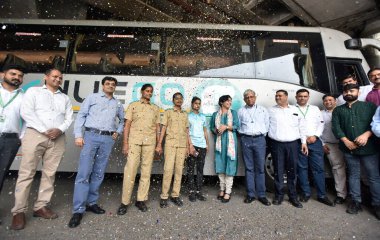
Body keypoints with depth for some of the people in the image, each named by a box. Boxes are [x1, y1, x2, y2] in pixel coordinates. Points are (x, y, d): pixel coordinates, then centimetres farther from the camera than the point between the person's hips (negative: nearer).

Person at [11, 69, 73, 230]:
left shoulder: (65, 98, 18)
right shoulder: (33, 91, 10)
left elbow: (69, 118, 10)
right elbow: (26, 112, -3)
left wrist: (60, 130, -9)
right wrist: (44, 130, -11)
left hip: (57, 138, 3)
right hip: (35, 134, -3)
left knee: (49, 173, 4)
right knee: (26, 173, -2)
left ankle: (41, 207, 14)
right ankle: (19, 211, 7)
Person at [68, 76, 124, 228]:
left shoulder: (118, 104, 18)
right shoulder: (92, 97, 9)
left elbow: (122, 120, 28)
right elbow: (81, 115, 3)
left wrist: (118, 132, 10)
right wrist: (78, 135, -7)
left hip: (108, 139, 3)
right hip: (91, 136, -3)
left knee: (99, 173, 8)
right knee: (84, 173, -6)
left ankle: (91, 203, 20)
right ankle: (78, 210, 2)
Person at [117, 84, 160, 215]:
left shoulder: (155, 108, 15)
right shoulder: (133, 105, 9)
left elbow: (157, 127, 12)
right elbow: (127, 125, 3)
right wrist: (125, 143, -6)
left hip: (150, 142, 3)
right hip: (134, 141, -2)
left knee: (146, 172, 5)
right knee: (130, 171, -4)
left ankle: (141, 200, 18)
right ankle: (125, 202, 9)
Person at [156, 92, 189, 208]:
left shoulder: (185, 114, 16)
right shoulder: (168, 112, 7)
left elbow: (186, 131, 15)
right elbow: (163, 128, 2)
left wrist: (187, 146, 10)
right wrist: (159, 144, -5)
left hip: (182, 145, 3)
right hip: (170, 143, -3)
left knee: (179, 170, 4)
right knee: (168, 169, -7)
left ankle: (175, 195, 13)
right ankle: (164, 196, 4)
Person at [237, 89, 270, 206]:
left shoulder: (263, 110, 13)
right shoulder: (240, 111, 13)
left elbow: (267, 125, 10)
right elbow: (238, 126, 11)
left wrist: (262, 134, 3)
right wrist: (243, 134, 1)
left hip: (259, 139, 0)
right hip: (246, 140, 0)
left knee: (260, 168, 1)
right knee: (249, 168, 4)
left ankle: (261, 195, 11)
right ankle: (250, 194, 12)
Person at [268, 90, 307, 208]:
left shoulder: (295, 110, 12)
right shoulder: (271, 110, 7)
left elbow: (301, 127, 12)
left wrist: (304, 142, 6)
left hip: (293, 144, 2)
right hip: (277, 144, -1)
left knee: (292, 171, 6)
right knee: (278, 171, 4)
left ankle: (293, 196, 20)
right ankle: (279, 195, 17)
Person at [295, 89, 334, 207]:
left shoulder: (315, 108, 16)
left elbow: (321, 123, 11)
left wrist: (315, 136, -5)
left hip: (315, 141, 2)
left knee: (319, 168, 2)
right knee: (302, 168, 4)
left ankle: (321, 195, 11)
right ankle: (306, 192, 15)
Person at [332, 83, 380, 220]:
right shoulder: (338, 110, 11)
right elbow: (336, 127, 1)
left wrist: (366, 134, -16)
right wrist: (346, 141, -11)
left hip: (369, 148, -1)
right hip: (349, 149, 1)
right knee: (353, 175, 10)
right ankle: (356, 201, 19)